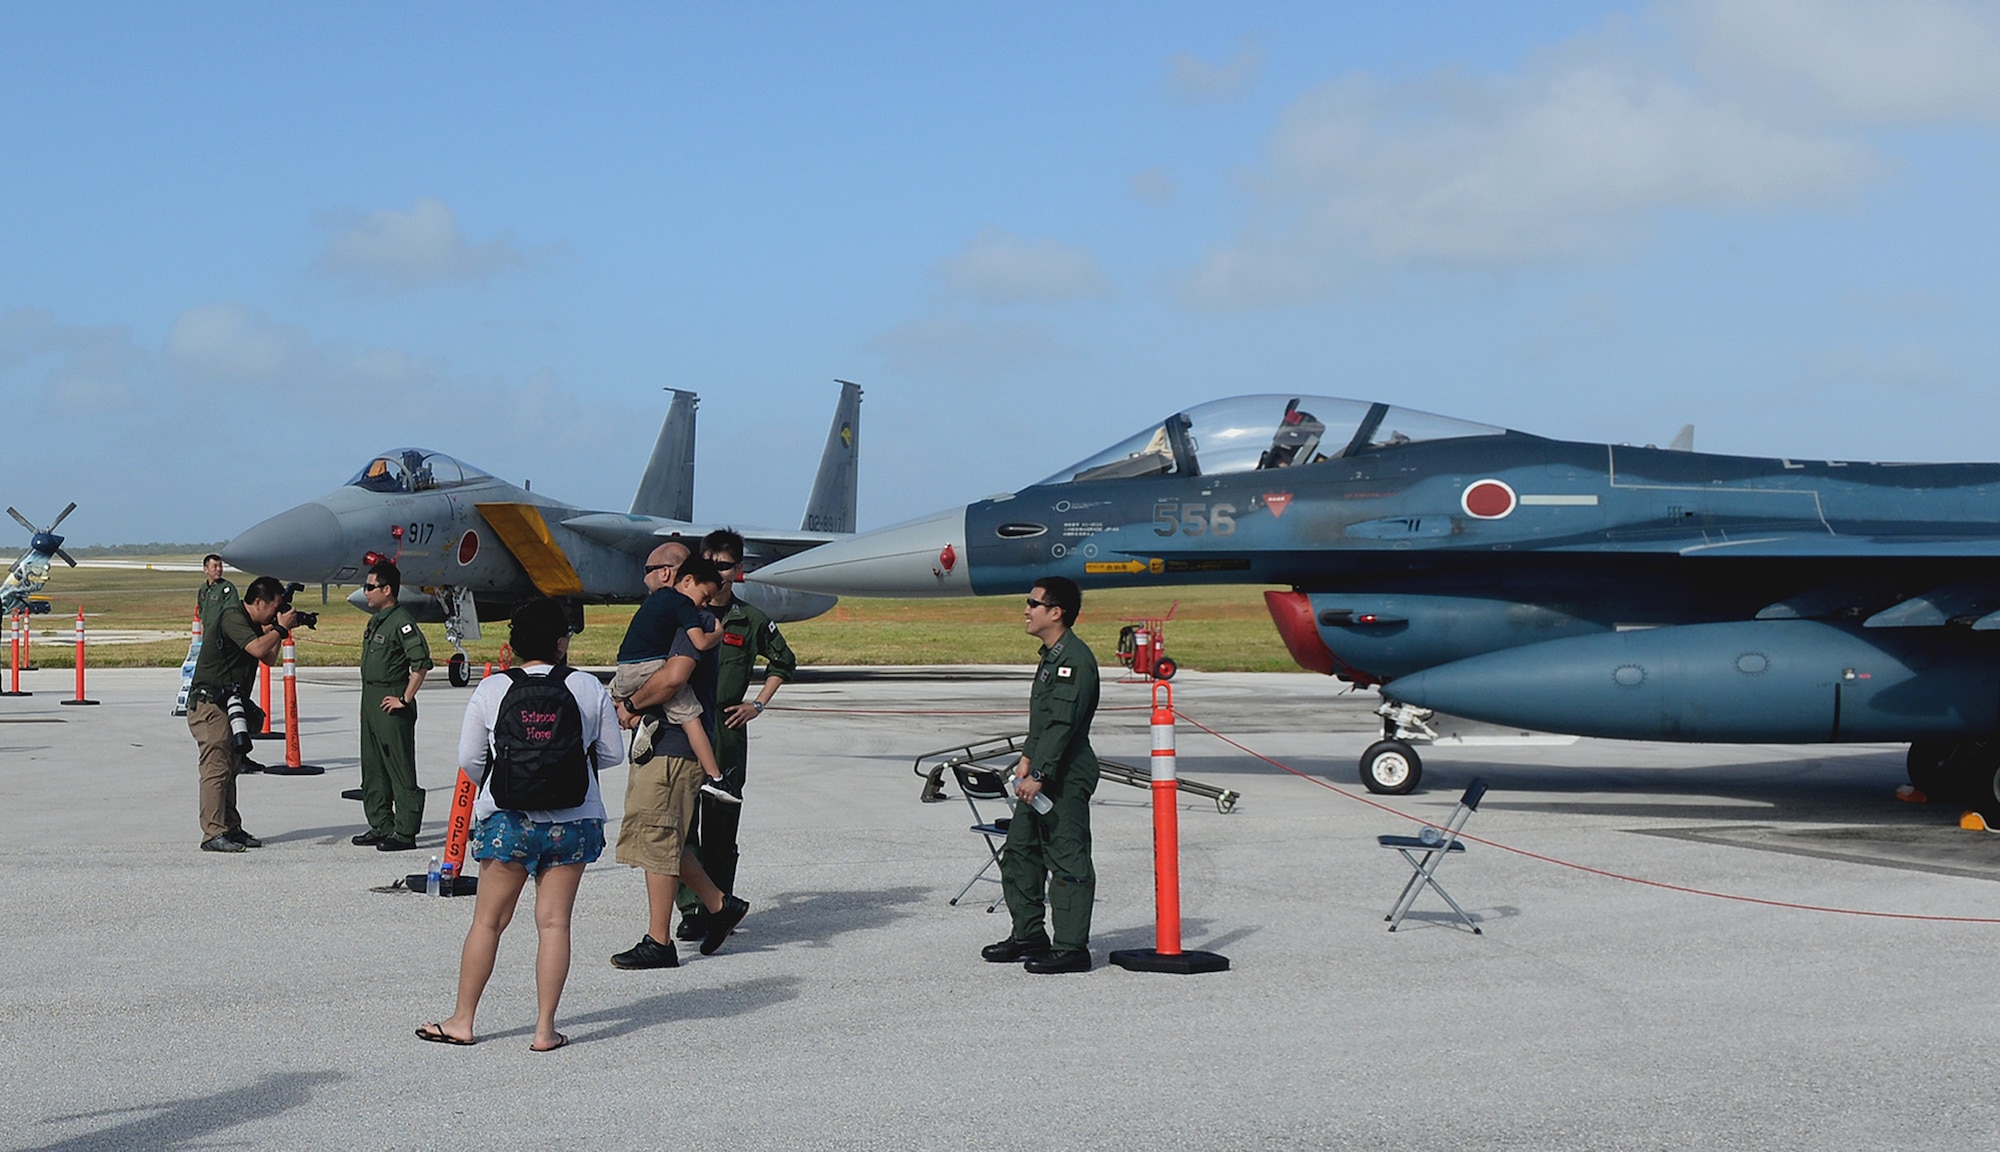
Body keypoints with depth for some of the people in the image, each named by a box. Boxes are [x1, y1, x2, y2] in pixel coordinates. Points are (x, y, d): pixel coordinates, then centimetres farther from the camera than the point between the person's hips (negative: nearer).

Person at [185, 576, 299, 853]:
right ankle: (213, 834, -13)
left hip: (229, 705, 10)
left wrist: (279, 631, 5)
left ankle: (231, 828, 15)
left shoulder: (252, 622, 16)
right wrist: (280, 628, -14)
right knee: (216, 768, -12)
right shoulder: (232, 617, -15)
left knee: (229, 768, 11)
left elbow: (269, 659, 17)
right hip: (208, 704, -10)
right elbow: (256, 648, -27)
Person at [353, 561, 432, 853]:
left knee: (400, 770, -5)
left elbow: (422, 663, -22)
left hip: (391, 704, -10)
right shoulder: (376, 621, 15)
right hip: (370, 702, 10)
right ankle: (381, 826, 23)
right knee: (373, 769, 14)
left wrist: (405, 699, -19)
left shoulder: (401, 621, -15)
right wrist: (369, 701, 17)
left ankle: (405, 833, -2)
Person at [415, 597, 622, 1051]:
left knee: (488, 920, 10)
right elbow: (613, 754, 4)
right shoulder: (588, 687, -3)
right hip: (574, 819, 0)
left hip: (509, 819, 0)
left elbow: (468, 758, 2)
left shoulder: (491, 690, -3)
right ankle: (545, 1028, 5)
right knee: (554, 921, 4)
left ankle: (462, 1020, 18)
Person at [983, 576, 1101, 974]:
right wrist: (1027, 758, 15)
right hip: (1042, 776, 11)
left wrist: (1038, 774, -25)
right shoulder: (1051, 655, 16)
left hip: (1067, 779, -11)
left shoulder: (1074, 658, -17)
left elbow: (1062, 723, -23)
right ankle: (1029, 937, 24)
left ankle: (1071, 948, -1)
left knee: (1067, 860, -6)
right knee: (1019, 854, 15)